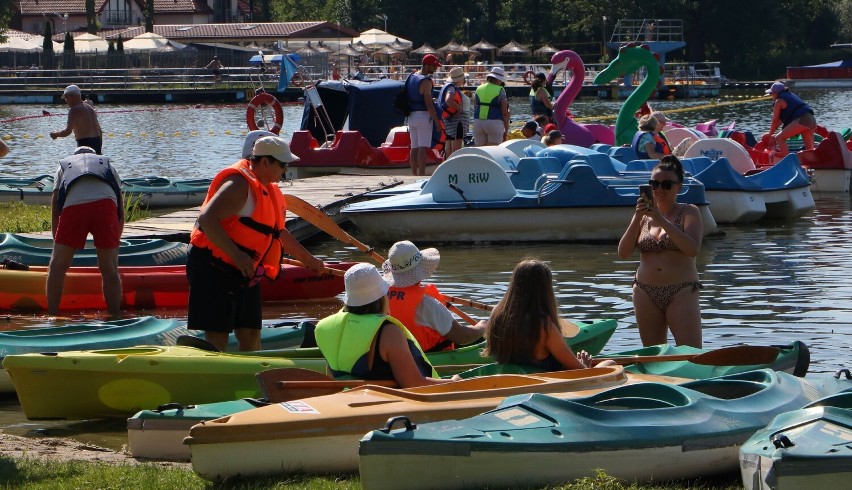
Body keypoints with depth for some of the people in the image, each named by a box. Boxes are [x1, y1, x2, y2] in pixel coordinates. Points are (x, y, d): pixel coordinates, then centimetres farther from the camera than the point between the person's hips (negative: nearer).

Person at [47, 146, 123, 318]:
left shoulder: (64, 166, 37)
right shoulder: (107, 164, 38)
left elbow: (55, 209, 29)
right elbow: (121, 212, 30)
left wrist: (57, 244, 36)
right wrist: (115, 242, 37)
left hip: (73, 204, 0)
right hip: (106, 202, 0)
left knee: (58, 264, 12)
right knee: (109, 269, 10)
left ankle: (52, 315, 11)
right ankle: (116, 316, 11)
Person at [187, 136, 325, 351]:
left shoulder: (268, 189, 15)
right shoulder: (240, 184, -17)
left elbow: (278, 233, 29)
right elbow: (207, 219, -28)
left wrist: (308, 259, 36)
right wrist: (236, 254, -33)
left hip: (244, 272, 10)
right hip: (215, 270, -10)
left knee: (251, 337, 8)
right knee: (217, 338, -10)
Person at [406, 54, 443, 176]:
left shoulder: (412, 77, 12)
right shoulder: (425, 81, -14)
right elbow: (428, 104, -18)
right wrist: (437, 121, -14)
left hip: (411, 116, 8)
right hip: (423, 115, -8)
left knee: (414, 147, 10)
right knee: (423, 147, -10)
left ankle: (414, 174, 11)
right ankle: (422, 175, -16)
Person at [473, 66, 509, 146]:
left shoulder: (478, 89, 9)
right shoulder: (500, 91, -5)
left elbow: (475, 109, 13)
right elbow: (505, 113, -5)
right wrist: (506, 129, 2)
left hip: (478, 122, 4)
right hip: (494, 122, -4)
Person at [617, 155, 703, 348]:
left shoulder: (688, 213, 1)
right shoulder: (644, 216, 12)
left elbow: (692, 249, -16)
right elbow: (623, 253, 3)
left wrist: (663, 221, -20)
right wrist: (637, 219, -8)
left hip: (681, 294, -4)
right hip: (646, 294, 4)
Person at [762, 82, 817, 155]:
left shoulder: (779, 101, 3)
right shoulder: (791, 95, 29)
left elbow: (775, 121, 7)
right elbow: (781, 119, 31)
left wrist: (770, 135, 21)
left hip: (801, 120, -9)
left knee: (779, 138, -5)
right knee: (810, 148, 13)